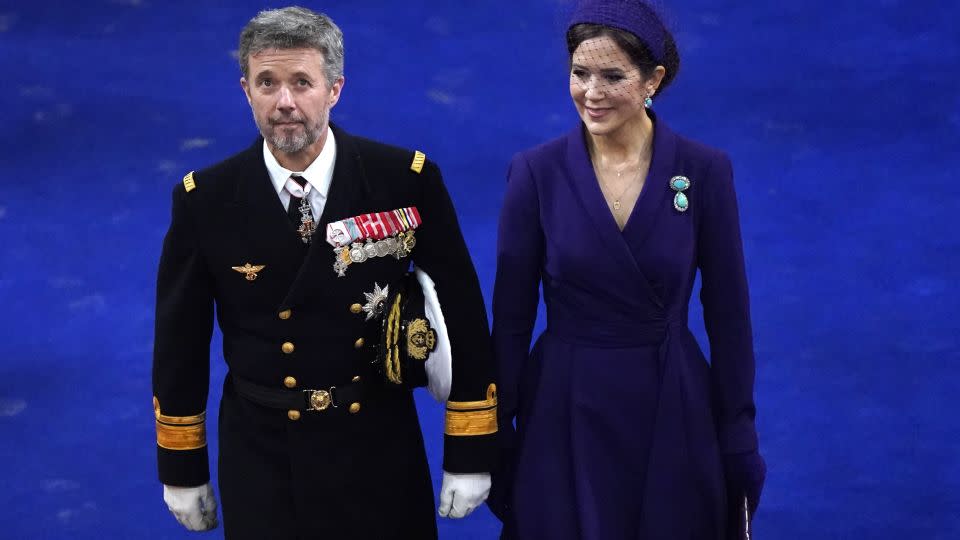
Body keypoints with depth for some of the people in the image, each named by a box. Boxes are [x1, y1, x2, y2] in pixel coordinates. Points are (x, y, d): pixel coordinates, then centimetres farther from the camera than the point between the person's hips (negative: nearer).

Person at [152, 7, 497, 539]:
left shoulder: (408, 180, -12)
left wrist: (471, 451, -4)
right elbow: (180, 339, 0)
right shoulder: (204, 199, -9)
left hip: (380, 451, 0)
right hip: (259, 457, 0)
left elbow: (461, 313, -6)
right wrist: (181, 467, 5)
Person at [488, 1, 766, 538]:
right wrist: (497, 432, -1)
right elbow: (511, 317, -2)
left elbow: (728, 314, -2)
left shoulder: (705, 170, -7)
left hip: (673, 414, 0)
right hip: (563, 415, 0)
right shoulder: (537, 172, -7)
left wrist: (739, 441, 0)